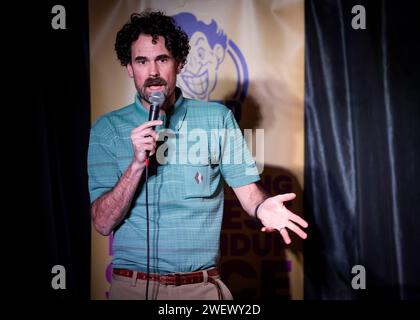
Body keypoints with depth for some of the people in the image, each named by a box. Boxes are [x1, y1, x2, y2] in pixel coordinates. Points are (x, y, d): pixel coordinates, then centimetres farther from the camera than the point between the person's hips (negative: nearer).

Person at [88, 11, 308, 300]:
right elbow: (103, 223, -5)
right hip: (131, 285, 0)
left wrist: (262, 207, -23)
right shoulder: (107, 128, 0)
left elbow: (247, 189, 0)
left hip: (201, 286, 1)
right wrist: (137, 164, -19)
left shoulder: (217, 118, 0)